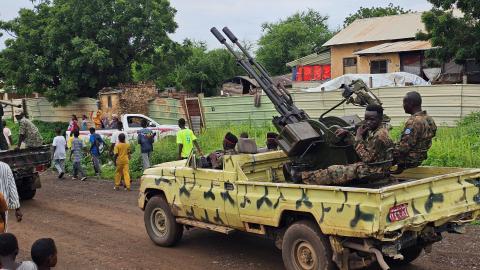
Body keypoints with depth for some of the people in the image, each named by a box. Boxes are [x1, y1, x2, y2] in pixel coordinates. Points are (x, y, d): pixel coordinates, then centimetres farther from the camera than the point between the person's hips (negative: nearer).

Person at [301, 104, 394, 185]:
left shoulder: (380, 135, -21)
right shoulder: (373, 131, 10)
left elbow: (367, 158, -22)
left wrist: (358, 137, -17)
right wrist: (347, 134, 4)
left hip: (375, 170, -10)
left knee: (336, 171, -11)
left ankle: (303, 177, -5)